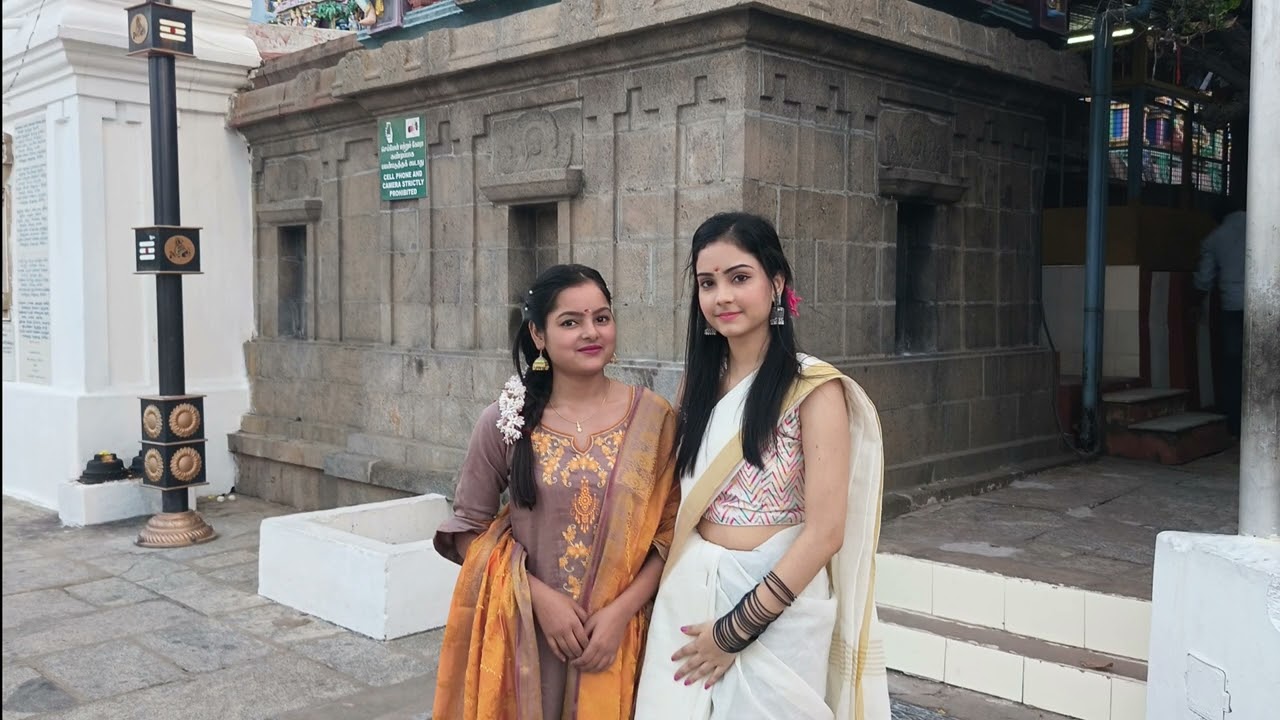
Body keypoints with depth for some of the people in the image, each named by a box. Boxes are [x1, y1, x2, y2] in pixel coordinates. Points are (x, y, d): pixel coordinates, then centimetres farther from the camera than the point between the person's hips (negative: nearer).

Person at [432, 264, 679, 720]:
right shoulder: (505, 421, -5)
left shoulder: (653, 418, -5)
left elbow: (671, 530, -2)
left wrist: (621, 610, -12)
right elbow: (469, 528, 0)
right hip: (522, 633, 0)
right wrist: (539, 596, -11)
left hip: (618, 633, 1)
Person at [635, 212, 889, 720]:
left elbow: (825, 533, -17)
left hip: (776, 608, -5)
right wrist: (676, 598, 0)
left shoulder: (813, 388, -13)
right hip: (688, 602, 6)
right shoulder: (700, 383, 5)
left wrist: (736, 629, -15)